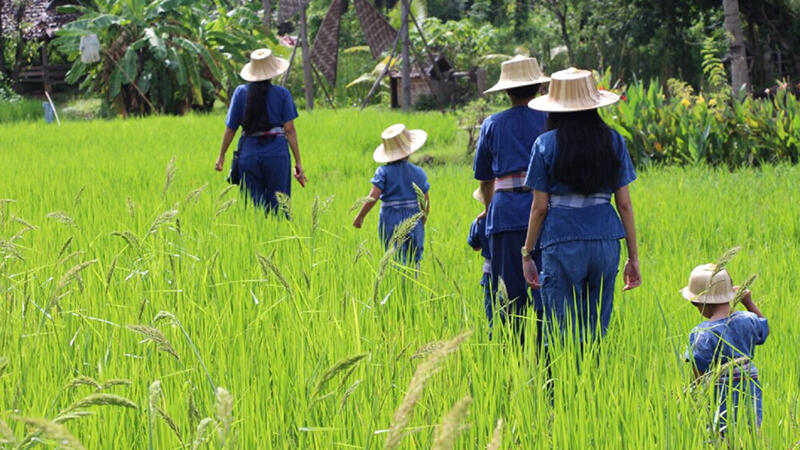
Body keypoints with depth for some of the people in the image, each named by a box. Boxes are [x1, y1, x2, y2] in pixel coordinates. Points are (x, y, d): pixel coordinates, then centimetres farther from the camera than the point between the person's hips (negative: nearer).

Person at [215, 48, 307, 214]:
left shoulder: (241, 92, 1)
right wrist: (298, 162, -1)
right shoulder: (282, 94, -2)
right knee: (277, 205, 5)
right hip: (277, 152, -1)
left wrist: (221, 156, 16)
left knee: (253, 205, 5)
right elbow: (289, 129, -4)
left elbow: (230, 128, 4)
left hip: (249, 153, 1)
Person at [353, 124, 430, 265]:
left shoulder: (384, 172, -8)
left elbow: (373, 197, -15)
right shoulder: (419, 173, 1)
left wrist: (360, 216, -5)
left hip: (391, 222, -3)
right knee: (414, 261, 14)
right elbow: (426, 202, 4)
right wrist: (423, 221, 19)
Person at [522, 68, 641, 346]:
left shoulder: (546, 145, -1)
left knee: (562, 332, 1)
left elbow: (539, 207, -2)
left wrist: (526, 255, 7)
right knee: (597, 330, 10)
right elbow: (625, 203, 6)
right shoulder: (613, 141, 6)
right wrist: (633, 257, 12)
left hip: (562, 242, -3)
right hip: (606, 239, 3)